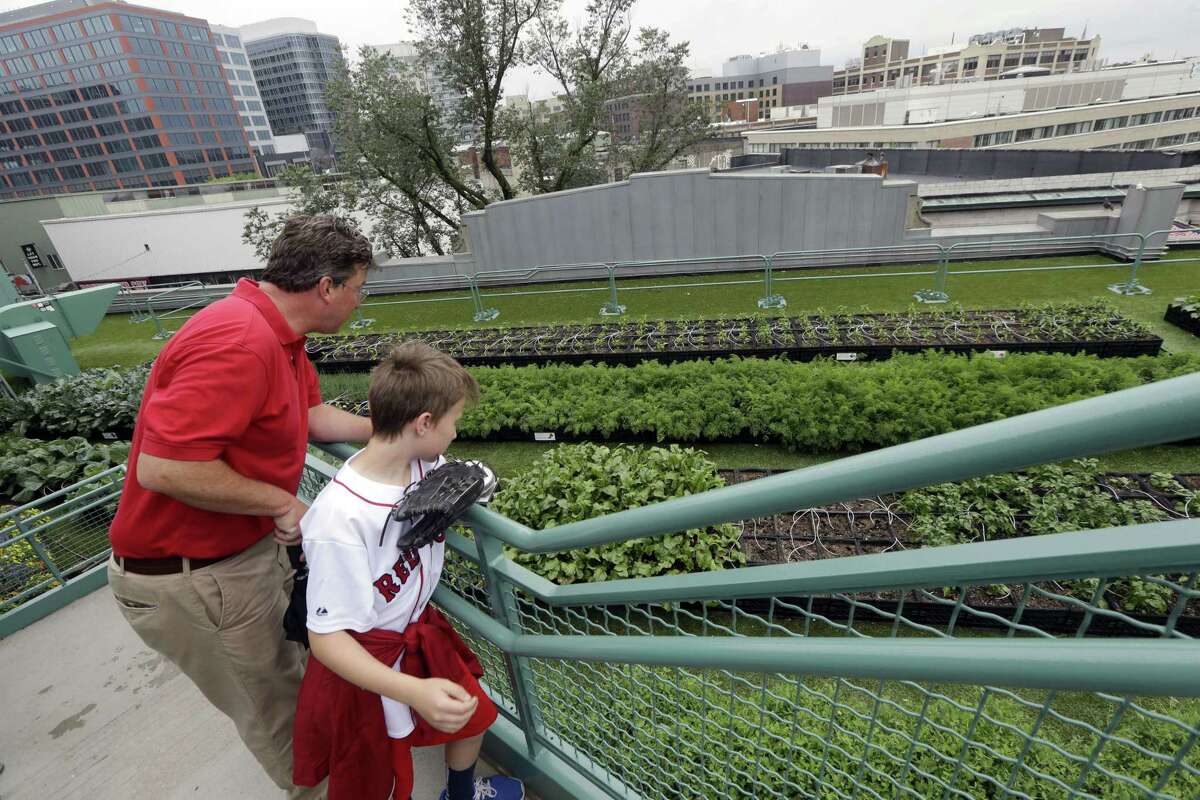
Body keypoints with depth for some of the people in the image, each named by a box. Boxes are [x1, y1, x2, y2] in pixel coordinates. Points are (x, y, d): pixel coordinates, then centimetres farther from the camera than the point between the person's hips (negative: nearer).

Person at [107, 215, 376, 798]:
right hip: (191, 580, -9)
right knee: (273, 710, 15)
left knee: (293, 663, 27)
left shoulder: (278, 334, 2)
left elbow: (315, 415, 10)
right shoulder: (239, 343, -32)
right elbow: (164, 468, -34)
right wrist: (282, 502, -23)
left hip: (253, 548, 9)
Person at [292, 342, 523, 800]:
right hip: (363, 661, -7)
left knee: (474, 716, 25)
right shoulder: (340, 520, -34)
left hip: (421, 633, 7)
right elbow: (326, 638, -28)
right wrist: (416, 692, -38)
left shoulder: (426, 463, -15)